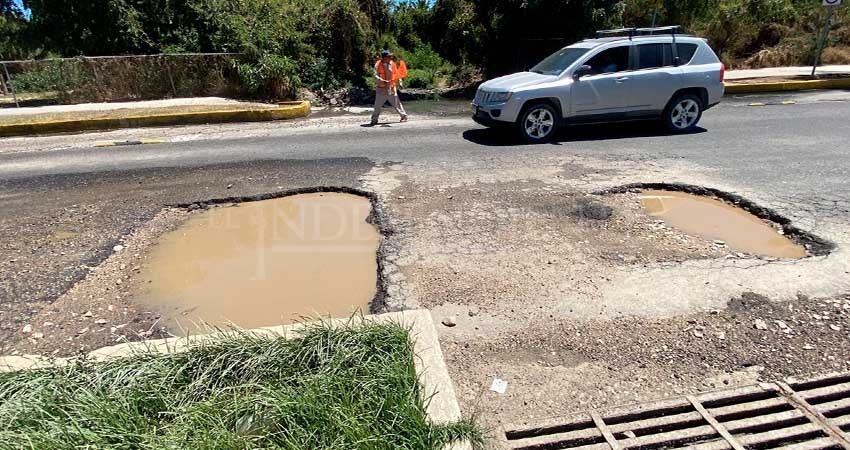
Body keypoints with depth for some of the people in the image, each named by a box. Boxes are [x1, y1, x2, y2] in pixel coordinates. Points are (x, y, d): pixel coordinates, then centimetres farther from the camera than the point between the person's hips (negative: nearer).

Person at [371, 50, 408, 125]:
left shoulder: (392, 64, 3)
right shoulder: (378, 65, -5)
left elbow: (396, 74, 14)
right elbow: (376, 76, -14)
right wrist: (382, 81, -30)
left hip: (391, 88, 1)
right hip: (381, 89, -1)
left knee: (396, 104, 3)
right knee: (377, 105, 2)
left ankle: (404, 116, 15)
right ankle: (374, 120, 15)